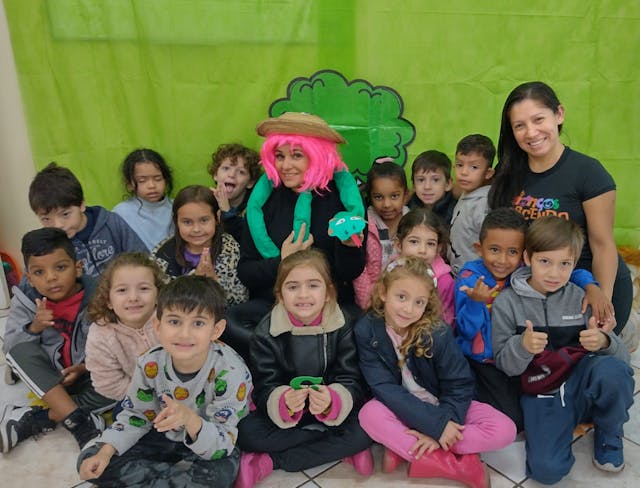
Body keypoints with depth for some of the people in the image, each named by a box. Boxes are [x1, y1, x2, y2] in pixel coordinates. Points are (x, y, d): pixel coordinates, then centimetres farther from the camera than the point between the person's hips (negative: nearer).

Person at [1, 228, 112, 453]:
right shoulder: (25, 300, -7)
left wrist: (86, 367, -25)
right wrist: (34, 327, -26)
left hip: (87, 375, -1)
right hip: (48, 379, 1)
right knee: (20, 352, -26)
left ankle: (29, 420, -23)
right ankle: (77, 420, -31)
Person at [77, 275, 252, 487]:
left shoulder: (231, 372, -29)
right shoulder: (150, 364, -16)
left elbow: (221, 447, -28)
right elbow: (136, 415, 2)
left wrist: (190, 419, -47)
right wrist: (106, 452, -14)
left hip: (212, 444, -4)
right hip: (164, 436, 5)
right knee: (90, 461, -7)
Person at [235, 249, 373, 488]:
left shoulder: (342, 327, -13)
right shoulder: (266, 332, -14)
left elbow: (351, 381, -17)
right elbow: (265, 389, -16)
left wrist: (332, 401, -40)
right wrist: (284, 402, -40)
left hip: (331, 412, 1)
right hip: (282, 414, 0)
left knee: (363, 431, -26)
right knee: (245, 432, -26)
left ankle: (269, 462, -18)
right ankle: (340, 448, -16)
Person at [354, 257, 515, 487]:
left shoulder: (438, 332, -21)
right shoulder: (367, 330, -19)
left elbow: (459, 387, -13)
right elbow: (385, 388, -21)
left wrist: (439, 429, -25)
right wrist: (436, 424, -28)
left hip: (442, 405, 1)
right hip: (402, 409, 0)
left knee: (505, 430, -20)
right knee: (369, 415, -32)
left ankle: (403, 447, -18)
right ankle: (461, 467, -22)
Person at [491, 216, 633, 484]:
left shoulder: (581, 298, -1)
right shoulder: (507, 303, -7)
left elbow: (621, 355, -2)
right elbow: (505, 365, -5)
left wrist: (604, 341, -26)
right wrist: (523, 346, -27)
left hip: (582, 384, 2)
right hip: (542, 396, -1)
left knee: (613, 369, -32)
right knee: (546, 469, -23)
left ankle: (608, 434, 1)